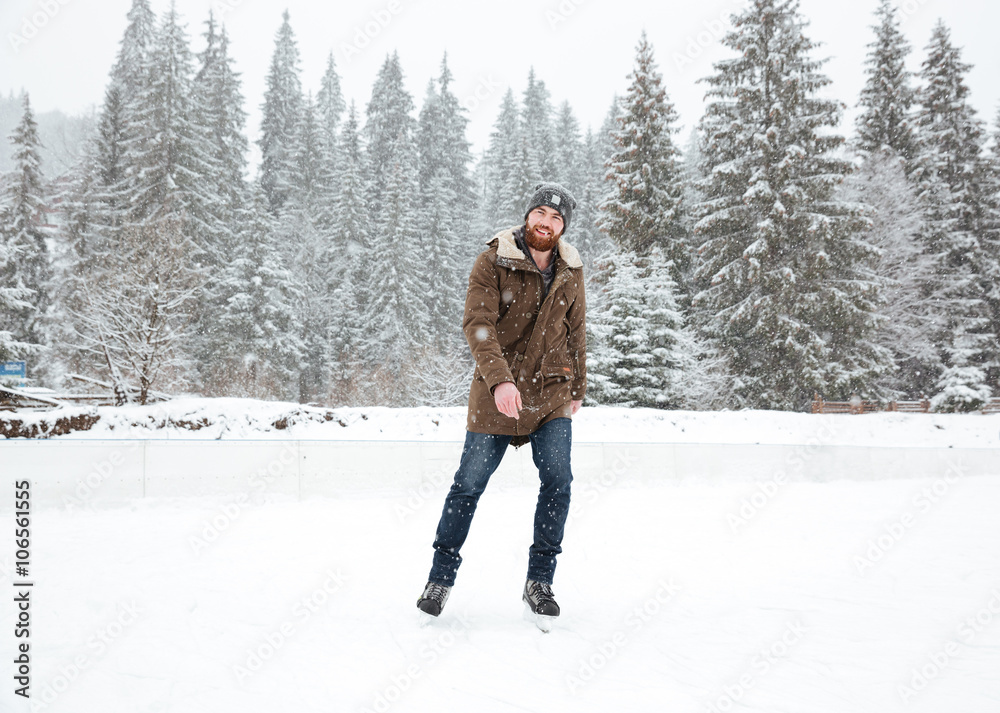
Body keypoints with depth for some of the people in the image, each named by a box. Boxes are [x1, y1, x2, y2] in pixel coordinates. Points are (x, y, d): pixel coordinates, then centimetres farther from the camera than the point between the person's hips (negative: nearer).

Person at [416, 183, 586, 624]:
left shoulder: (571, 271, 7)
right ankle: (441, 578, 15)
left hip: (551, 391, 3)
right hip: (497, 393, -3)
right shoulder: (493, 263, -8)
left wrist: (577, 388, 18)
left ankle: (539, 582, 8)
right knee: (469, 484, 0)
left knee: (557, 481, -6)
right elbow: (478, 324, -18)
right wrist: (500, 378, -31)